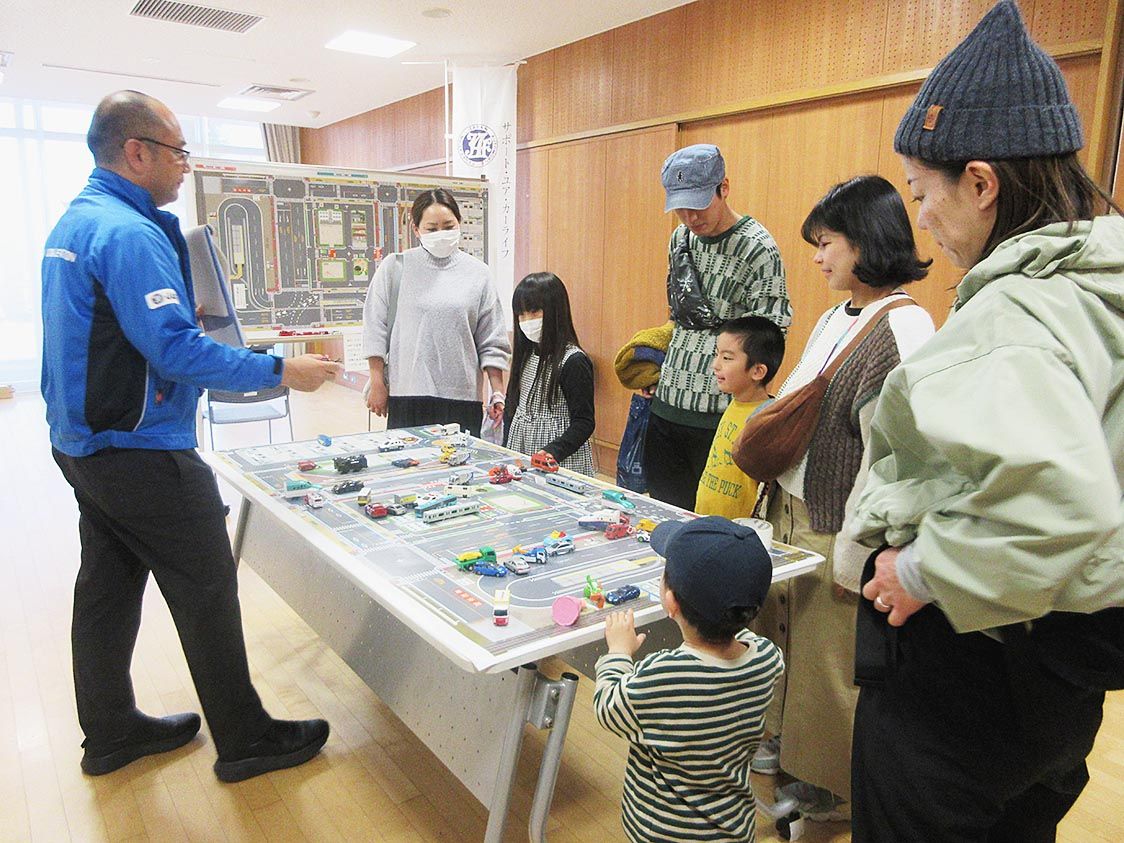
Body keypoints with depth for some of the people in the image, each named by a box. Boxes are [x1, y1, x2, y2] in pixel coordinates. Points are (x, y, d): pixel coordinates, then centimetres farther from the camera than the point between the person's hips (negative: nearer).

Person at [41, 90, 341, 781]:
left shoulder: (73, 223, 13)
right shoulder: (129, 232, -20)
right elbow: (175, 347, -26)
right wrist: (280, 371, -21)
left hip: (84, 443, 10)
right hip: (141, 454, -10)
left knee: (108, 589, 18)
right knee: (208, 593, 0)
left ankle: (111, 732, 33)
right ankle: (245, 739, 14)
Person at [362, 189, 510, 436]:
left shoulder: (478, 273, 7)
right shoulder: (395, 268, 4)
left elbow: (491, 343, 7)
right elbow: (375, 330, 5)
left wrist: (497, 394, 3)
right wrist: (377, 384, 2)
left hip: (462, 395, 1)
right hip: (406, 394, -1)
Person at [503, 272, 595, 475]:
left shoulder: (573, 361, -15)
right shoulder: (526, 354, 8)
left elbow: (584, 423, -16)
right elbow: (512, 406, 13)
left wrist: (552, 452, -26)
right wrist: (506, 449, 6)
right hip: (520, 450, 6)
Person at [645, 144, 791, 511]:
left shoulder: (759, 250, -12)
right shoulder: (680, 239, 10)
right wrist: (655, 368, 15)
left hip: (718, 412, -7)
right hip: (666, 402, 7)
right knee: (663, 510, 15)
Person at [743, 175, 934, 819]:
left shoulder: (903, 327, -19)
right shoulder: (835, 318, 10)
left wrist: (853, 554, -20)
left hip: (836, 531, -8)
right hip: (789, 512, 8)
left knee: (827, 658, 9)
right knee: (782, 634, 20)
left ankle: (828, 787, 32)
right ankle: (784, 742, 43)